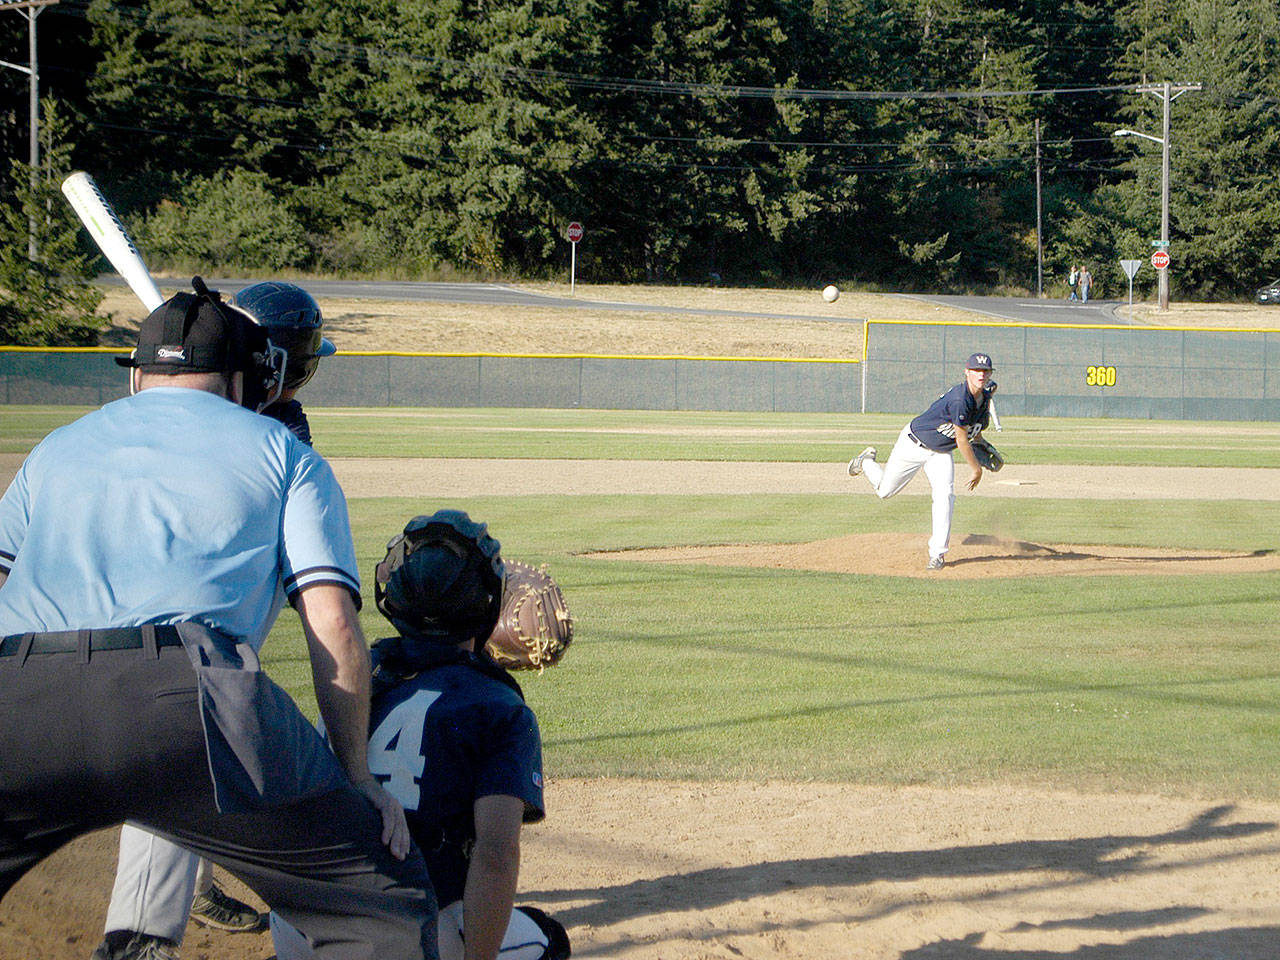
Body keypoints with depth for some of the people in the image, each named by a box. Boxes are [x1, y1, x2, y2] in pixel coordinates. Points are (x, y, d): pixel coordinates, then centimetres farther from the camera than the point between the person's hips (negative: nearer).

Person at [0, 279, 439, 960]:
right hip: (182, 700, -3)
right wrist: (357, 777, 15)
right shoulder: (282, 452, 23)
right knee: (385, 903, 9)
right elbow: (333, 627, 10)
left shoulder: (56, 448, 33)